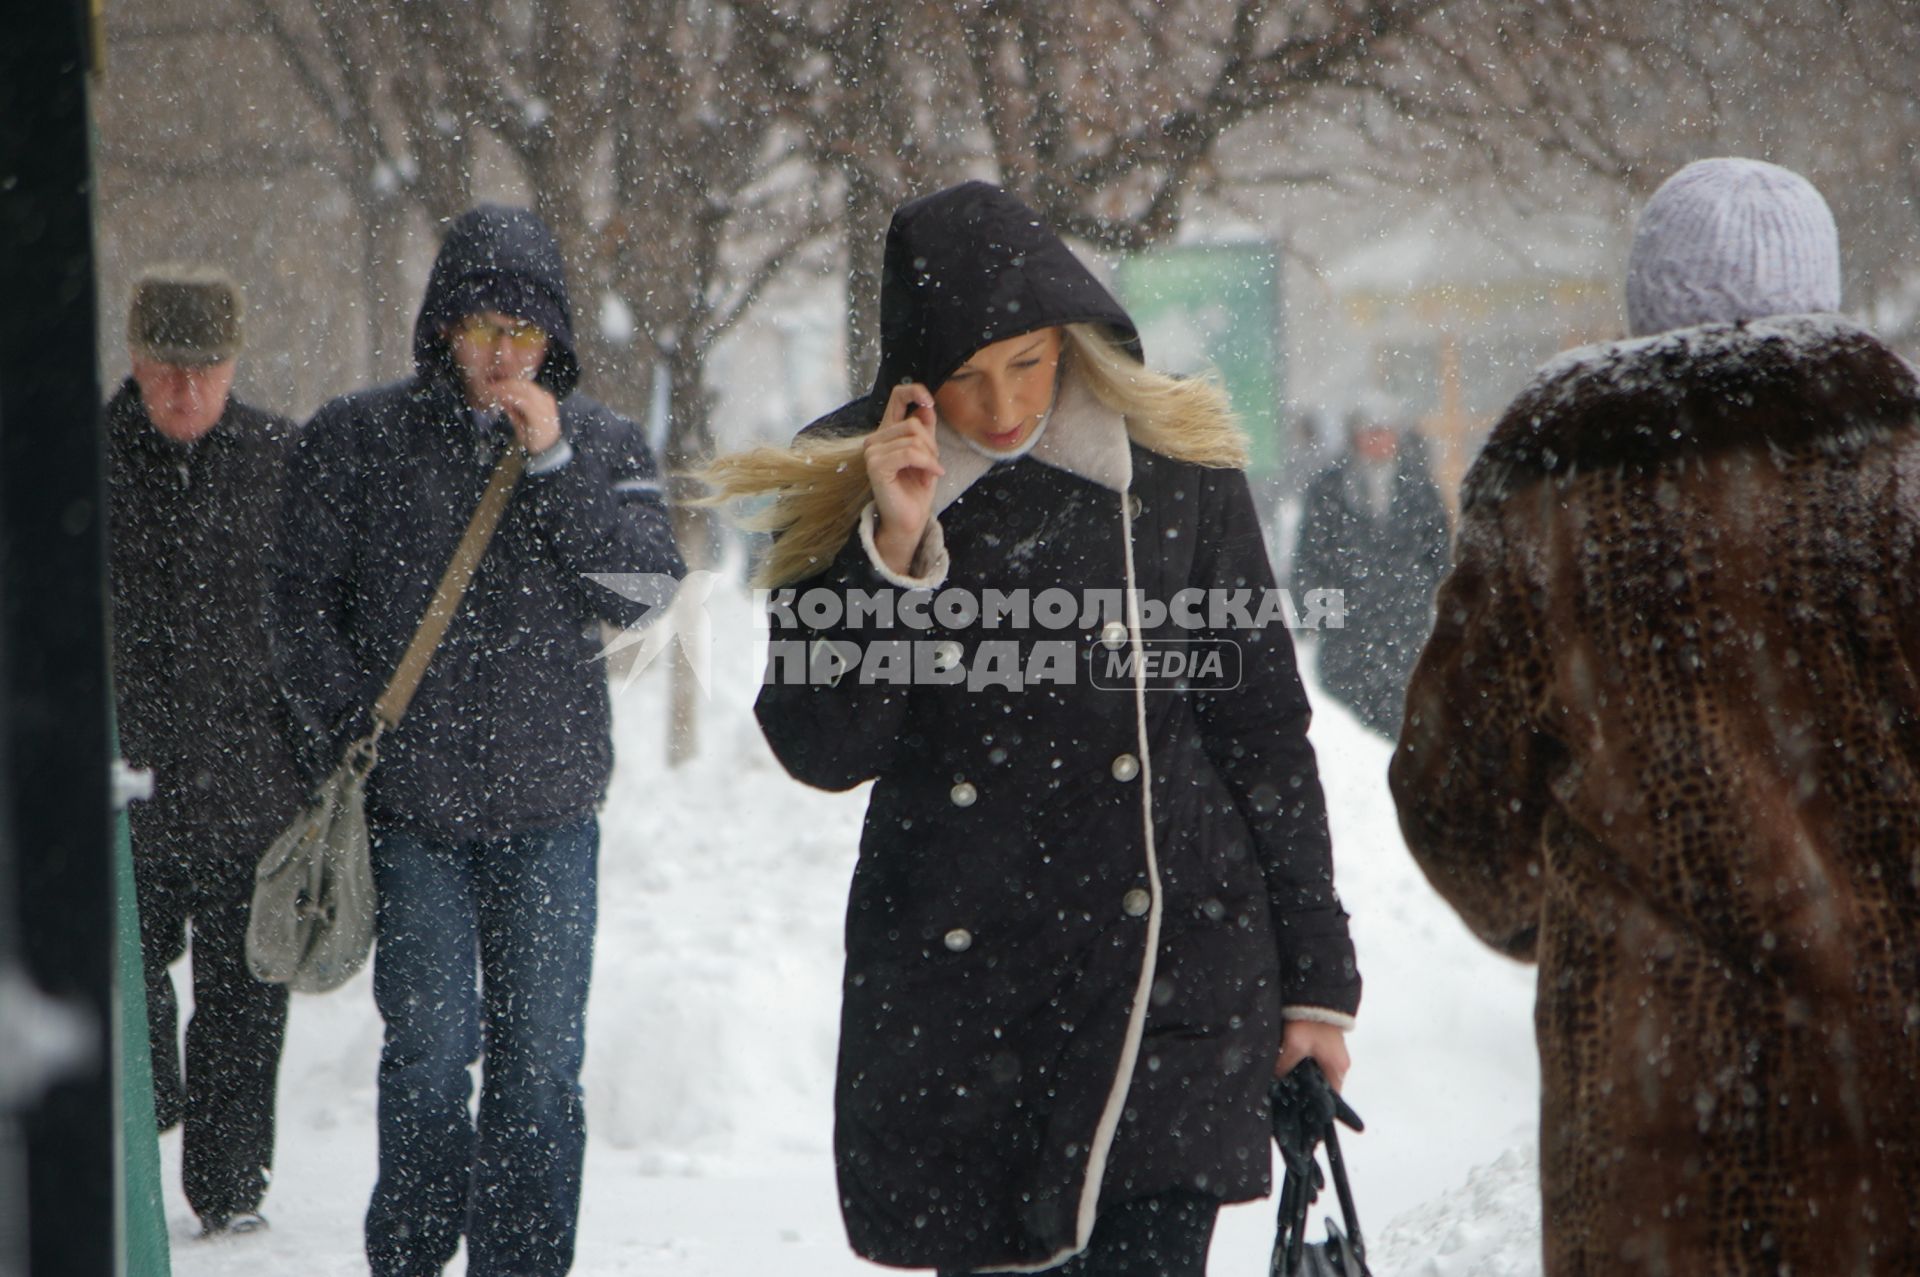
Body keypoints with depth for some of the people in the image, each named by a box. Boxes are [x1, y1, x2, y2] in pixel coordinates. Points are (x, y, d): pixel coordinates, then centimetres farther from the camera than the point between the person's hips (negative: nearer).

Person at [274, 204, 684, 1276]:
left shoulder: (602, 446, 7)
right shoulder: (355, 440, 3)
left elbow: (645, 591, -6)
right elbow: (306, 604, 5)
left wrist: (554, 464, -13)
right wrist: (352, 740, -4)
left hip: (549, 804, 1)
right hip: (409, 809, -1)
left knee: (540, 1058, 3)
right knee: (427, 1050, -3)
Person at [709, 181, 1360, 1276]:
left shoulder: (1174, 464, 3)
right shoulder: (844, 489, 5)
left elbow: (1265, 733, 8)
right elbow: (823, 754, -4)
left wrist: (1316, 978, 7)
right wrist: (892, 553, -15)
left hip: (1170, 968, -1)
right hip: (955, 991, 2)